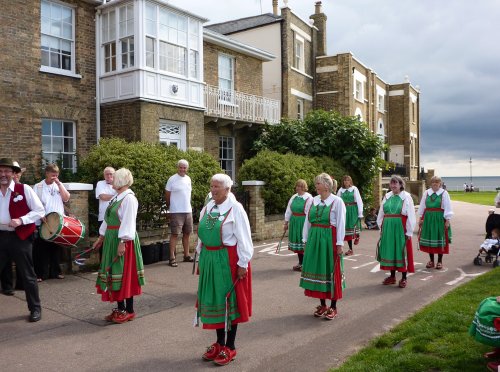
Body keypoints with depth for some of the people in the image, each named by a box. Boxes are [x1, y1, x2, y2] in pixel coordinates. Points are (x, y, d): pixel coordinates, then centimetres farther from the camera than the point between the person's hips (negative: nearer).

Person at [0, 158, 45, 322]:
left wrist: (21, 220, -18)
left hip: (20, 238, -3)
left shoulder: (24, 189, -6)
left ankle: (35, 308, 19)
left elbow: (40, 211, -6)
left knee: (27, 275, 6)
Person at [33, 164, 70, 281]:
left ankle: (56, 272, 19)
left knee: (56, 248, 10)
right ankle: (41, 274, 7)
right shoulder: (38, 187, 0)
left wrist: (59, 183, -8)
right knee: (42, 248, 0)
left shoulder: (59, 186, 9)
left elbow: (66, 198, -4)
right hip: (43, 223, -3)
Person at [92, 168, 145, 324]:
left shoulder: (129, 198, -14)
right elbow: (107, 219, 20)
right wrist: (101, 237, 22)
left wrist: (122, 242, -23)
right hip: (111, 240, 9)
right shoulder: (116, 198, 14)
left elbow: (128, 223, -20)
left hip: (123, 240, -9)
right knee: (115, 274, 12)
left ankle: (129, 310, 10)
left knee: (124, 274, -1)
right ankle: (120, 308, 22)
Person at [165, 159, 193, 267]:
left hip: (188, 211, 6)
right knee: (175, 234, -5)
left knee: (187, 233, 12)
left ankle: (186, 255, 23)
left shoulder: (188, 179, 10)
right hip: (176, 212, -6)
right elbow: (167, 195, 0)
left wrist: (188, 205, 13)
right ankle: (172, 258, -1)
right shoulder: (172, 179, -8)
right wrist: (170, 207, 9)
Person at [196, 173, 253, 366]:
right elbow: (202, 235, 14)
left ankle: (230, 346, 19)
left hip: (228, 260, -6)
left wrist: (242, 264, -13)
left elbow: (243, 239, -12)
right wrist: (201, 259, 14)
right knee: (214, 299, 14)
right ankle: (219, 342, 30)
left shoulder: (235, 208, -12)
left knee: (229, 300, 5)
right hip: (209, 259, 6)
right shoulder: (207, 207, 7)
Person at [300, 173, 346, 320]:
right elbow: (307, 222, 11)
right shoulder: (312, 201, 7)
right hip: (314, 239, 5)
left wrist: (339, 244, -11)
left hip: (330, 240, -5)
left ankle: (333, 307, 16)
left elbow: (341, 224, -8)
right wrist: (306, 240, 10)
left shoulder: (337, 201, -7)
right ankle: (322, 305, 24)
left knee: (331, 272, 3)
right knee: (317, 270, 10)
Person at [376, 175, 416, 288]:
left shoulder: (406, 197, -6)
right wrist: (381, 228, 10)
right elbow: (381, 213, 12)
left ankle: (404, 278, 14)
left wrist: (409, 232, -9)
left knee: (401, 252, 2)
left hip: (401, 228, -4)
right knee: (390, 251, 10)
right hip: (388, 228, 4)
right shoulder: (387, 196, 7)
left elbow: (411, 215, -7)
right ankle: (392, 276, 24)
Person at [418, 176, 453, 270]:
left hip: (440, 219, -3)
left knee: (440, 240, 2)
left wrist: (447, 220, -9)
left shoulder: (444, 193, -3)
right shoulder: (426, 193, 6)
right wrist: (421, 218, 8)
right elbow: (422, 206, 10)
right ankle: (431, 260, 19)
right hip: (428, 218, 3)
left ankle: (439, 261, 13)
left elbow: (448, 208, -4)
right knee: (429, 239, 7)